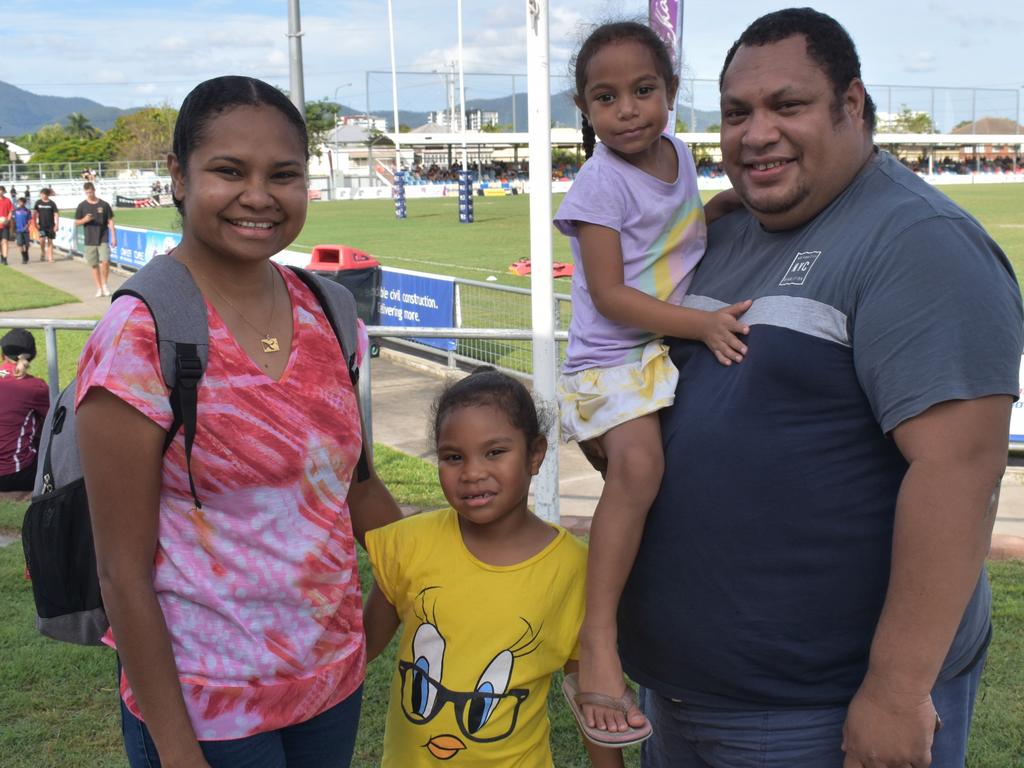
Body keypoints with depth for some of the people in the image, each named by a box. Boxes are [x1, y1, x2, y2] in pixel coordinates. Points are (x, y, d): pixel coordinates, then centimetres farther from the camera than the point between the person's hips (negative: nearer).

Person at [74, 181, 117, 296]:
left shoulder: (104, 204, 1)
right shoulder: (82, 206, 3)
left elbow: (110, 222, 4)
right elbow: (76, 223, 8)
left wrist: (114, 237, -1)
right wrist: (84, 220, -14)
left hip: (103, 239, -1)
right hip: (90, 240, 2)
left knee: (105, 261, -16)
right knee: (94, 265, 4)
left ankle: (104, 284, 5)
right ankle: (99, 288, 13)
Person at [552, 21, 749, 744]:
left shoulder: (679, 154, 9)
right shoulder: (600, 183, -13)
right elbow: (609, 295, -18)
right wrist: (701, 324, -24)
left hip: (676, 349, 8)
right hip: (611, 358, -8)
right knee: (638, 461, -32)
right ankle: (598, 643, -27)